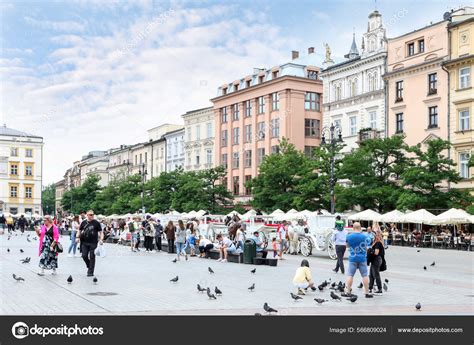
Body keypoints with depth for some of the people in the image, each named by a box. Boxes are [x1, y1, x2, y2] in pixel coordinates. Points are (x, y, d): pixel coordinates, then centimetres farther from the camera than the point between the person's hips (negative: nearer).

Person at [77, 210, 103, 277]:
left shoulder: (96, 223, 1)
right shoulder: (83, 222, 7)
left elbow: (100, 232, 2)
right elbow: (79, 230, 18)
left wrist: (101, 239, -13)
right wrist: (77, 237, 1)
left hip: (93, 243, -3)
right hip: (84, 242, 3)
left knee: (92, 257, -2)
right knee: (84, 256, -1)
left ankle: (90, 272, 4)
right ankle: (89, 266, 27)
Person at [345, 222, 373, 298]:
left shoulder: (349, 236, -6)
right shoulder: (364, 236, -5)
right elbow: (366, 248, 4)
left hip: (352, 258, 0)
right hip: (362, 258, 0)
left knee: (350, 275, 5)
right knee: (365, 275, 6)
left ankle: (348, 292, 5)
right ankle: (367, 293, 8)